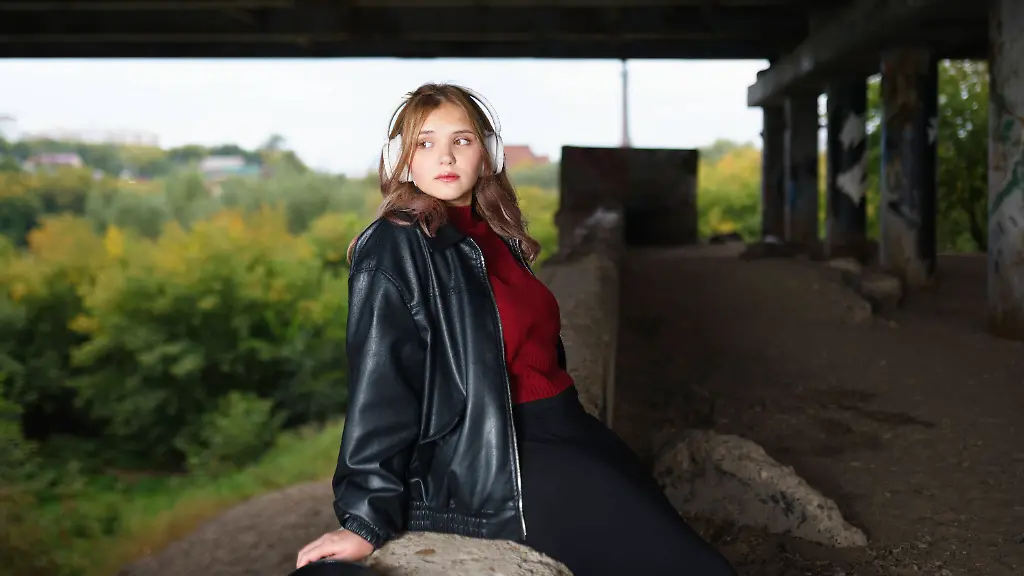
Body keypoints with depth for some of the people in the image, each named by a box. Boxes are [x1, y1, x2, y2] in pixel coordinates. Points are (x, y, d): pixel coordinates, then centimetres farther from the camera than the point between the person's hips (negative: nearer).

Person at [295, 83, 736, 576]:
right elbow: (381, 387, -17)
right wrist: (366, 521, -20)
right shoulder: (394, 249, -11)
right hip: (497, 468, -8)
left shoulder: (496, 236, 12)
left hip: (564, 432, 8)